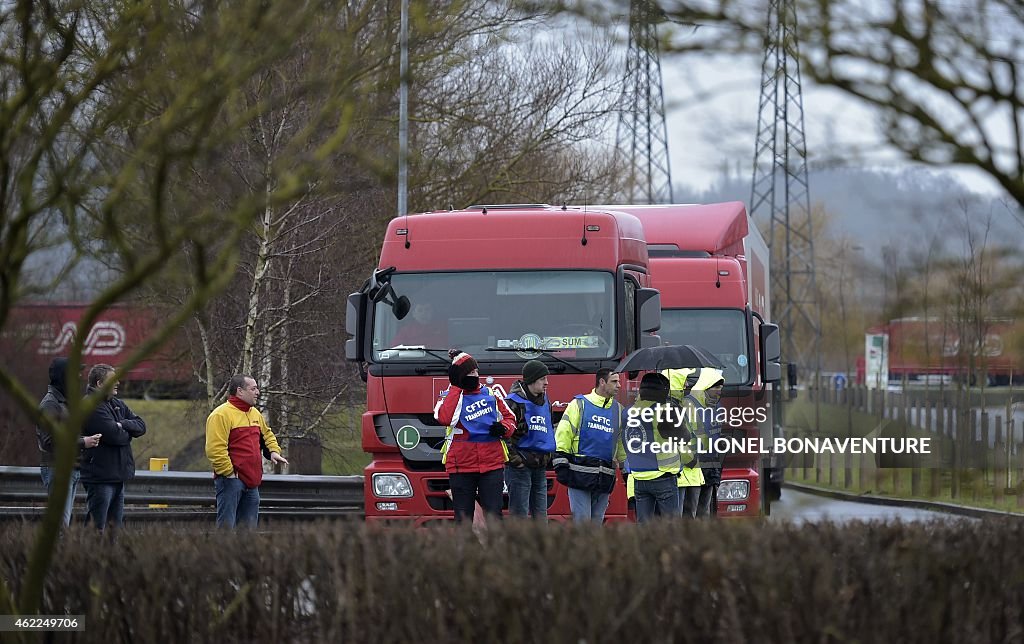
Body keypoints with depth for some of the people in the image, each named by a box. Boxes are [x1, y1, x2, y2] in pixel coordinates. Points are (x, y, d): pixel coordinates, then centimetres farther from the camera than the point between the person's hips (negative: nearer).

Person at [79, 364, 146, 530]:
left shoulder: (118, 404, 14)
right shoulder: (91, 407, -14)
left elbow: (141, 426, 6)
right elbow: (114, 435, -22)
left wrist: (123, 425, -13)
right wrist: (128, 433, -1)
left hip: (118, 477, 9)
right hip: (100, 478, -9)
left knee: (116, 525, 12)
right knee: (98, 528, -7)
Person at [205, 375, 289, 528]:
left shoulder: (255, 413, 16)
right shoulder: (221, 414, -12)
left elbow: (267, 434, 34)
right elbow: (215, 449, -19)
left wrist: (274, 450, 14)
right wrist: (229, 473, -18)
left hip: (251, 482, 8)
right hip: (231, 480, -8)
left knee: (250, 525, 11)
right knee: (226, 525, -10)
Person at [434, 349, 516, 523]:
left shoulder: (491, 394, 10)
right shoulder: (449, 396, 1)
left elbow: (510, 417, 20)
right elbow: (445, 418, -21)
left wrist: (503, 428, -4)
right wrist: (455, 387, -12)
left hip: (492, 464, 2)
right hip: (461, 466, -2)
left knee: (494, 515, -4)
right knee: (463, 517, 2)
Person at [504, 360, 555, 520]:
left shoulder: (545, 402, 15)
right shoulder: (515, 402, -9)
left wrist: (547, 455, 16)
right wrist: (514, 458, -17)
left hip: (540, 467, 8)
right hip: (520, 465, -8)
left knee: (540, 516, 9)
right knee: (519, 515, -6)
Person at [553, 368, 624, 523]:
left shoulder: (618, 410, 15)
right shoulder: (579, 404, 1)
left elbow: (623, 443, 22)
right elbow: (562, 435, -2)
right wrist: (561, 465, -8)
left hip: (604, 479, 5)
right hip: (580, 475, -5)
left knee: (597, 521, 7)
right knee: (582, 520, -9)